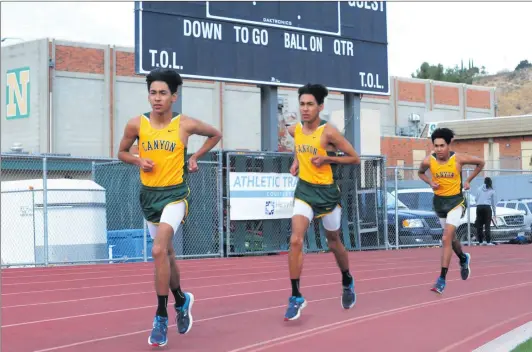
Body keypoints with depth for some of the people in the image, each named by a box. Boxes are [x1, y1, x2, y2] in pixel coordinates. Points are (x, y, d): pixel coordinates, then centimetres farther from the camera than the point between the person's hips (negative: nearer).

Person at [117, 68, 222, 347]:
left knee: (159, 251, -22)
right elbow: (122, 152, 12)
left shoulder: (185, 124, -7)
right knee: (166, 252, 19)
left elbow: (215, 135, 11)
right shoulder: (136, 124, -3)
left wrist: (195, 157, 1)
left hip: (175, 194, -4)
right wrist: (138, 161, -8)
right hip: (149, 195, 4)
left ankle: (161, 318, -14)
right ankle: (181, 300, 44)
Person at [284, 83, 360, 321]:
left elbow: (355, 158, -9)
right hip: (304, 190, 3)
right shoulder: (294, 130, 0)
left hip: (327, 192, -3)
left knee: (333, 242, 15)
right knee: (295, 240, -16)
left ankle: (347, 282, 43)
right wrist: (296, 161, 8)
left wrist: (326, 158, -19)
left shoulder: (328, 132, -15)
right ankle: (296, 297, -11)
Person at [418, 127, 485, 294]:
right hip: (439, 201, 4)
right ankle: (463, 259, 54)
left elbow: (480, 163, 2)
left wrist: (468, 181, 0)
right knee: (451, 237, 22)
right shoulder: (428, 161, -11)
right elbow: (420, 172, 12)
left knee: (446, 238, -18)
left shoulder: (458, 159, -16)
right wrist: (430, 183, -7)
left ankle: (442, 279, -16)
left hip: (456, 201, -4)